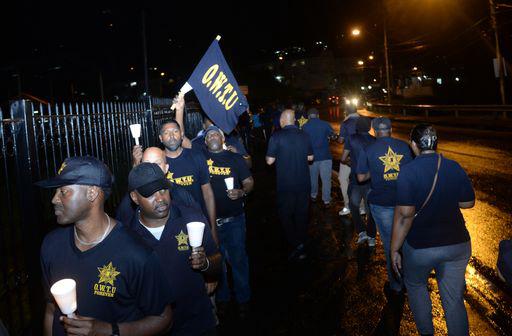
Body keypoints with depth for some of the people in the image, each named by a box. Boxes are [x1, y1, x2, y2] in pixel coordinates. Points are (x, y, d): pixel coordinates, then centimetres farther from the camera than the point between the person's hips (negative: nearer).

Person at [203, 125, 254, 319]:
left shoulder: (235, 158, 3)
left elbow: (249, 182, 3)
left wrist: (242, 192, -16)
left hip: (234, 218, 0)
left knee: (238, 259, 7)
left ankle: (243, 299, 25)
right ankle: (222, 298, 32)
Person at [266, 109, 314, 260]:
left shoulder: (277, 136, -13)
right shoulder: (304, 135, -1)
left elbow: (270, 161, -12)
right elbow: (310, 157, 8)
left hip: (286, 184, -4)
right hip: (304, 183, 4)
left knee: (285, 215, 10)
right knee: (302, 214, 15)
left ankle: (296, 245, -3)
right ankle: (301, 247, 25)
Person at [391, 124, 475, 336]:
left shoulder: (409, 171, -18)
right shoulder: (455, 167, -4)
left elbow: (405, 215, -22)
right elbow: (468, 203, 6)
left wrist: (394, 250, -14)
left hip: (421, 247, -3)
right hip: (458, 244, 3)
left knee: (416, 286, 25)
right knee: (454, 299, 15)